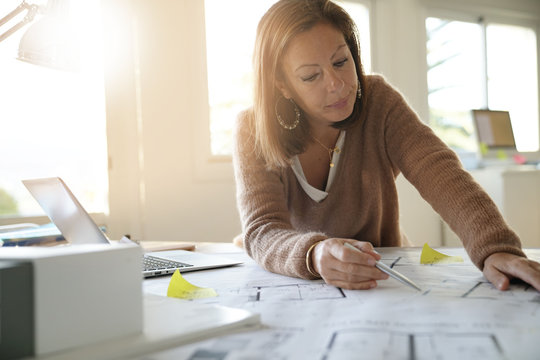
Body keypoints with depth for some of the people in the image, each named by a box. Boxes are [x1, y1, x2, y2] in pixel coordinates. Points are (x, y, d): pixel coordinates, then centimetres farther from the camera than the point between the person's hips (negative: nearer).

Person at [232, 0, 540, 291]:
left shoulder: (377, 100, -10)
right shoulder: (252, 134, -14)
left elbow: (438, 170, -22)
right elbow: (263, 231, -24)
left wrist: (496, 249, -39)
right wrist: (315, 256, -47)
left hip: (385, 281, 0)